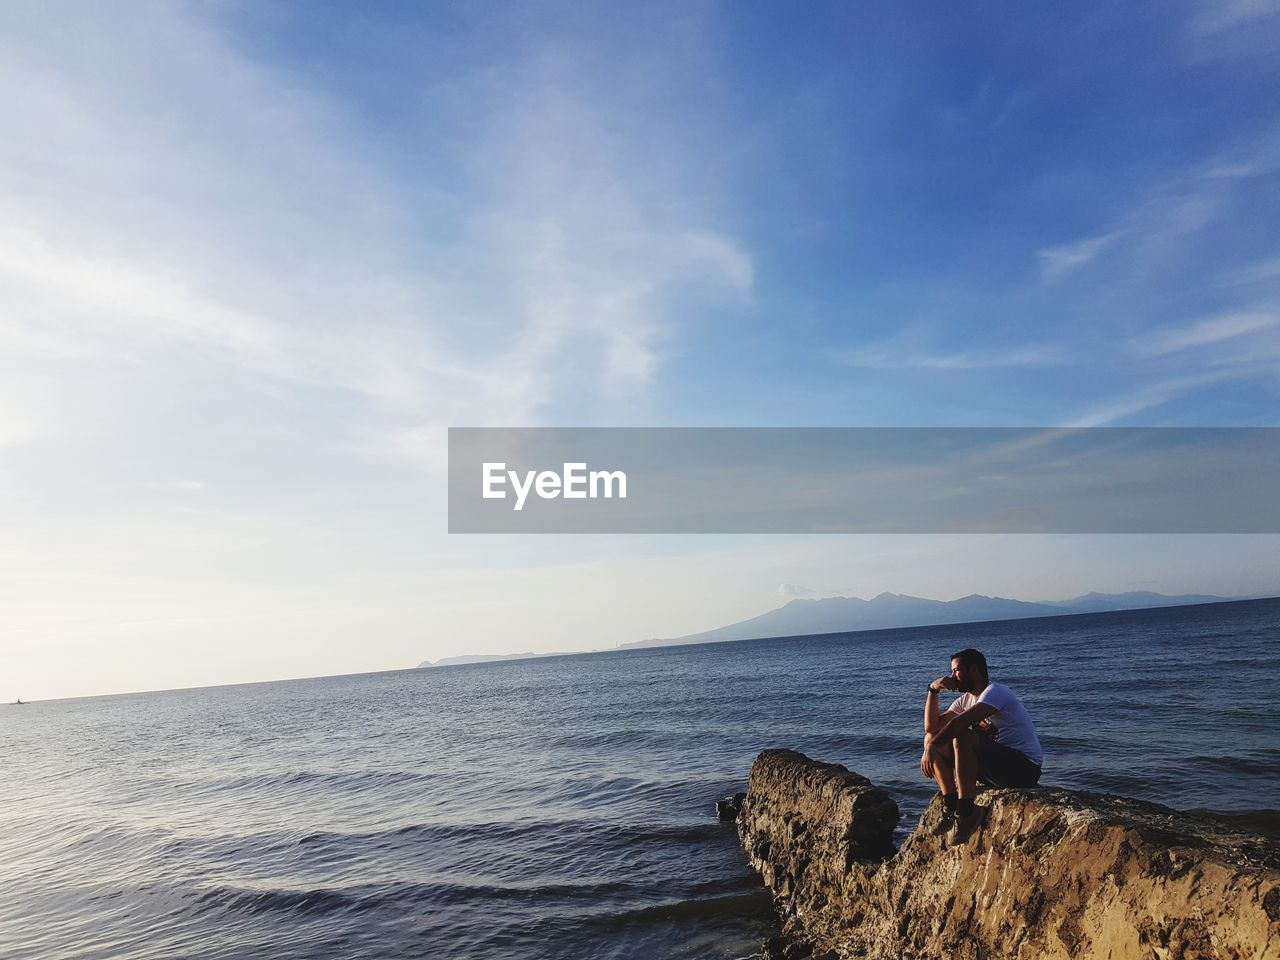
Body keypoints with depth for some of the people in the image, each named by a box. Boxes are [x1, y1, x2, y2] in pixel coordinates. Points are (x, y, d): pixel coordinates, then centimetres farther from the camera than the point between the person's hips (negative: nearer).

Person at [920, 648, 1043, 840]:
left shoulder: (995, 692, -14)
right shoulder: (965, 699, 12)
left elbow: (960, 722, -29)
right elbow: (932, 727, 5)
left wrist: (930, 748, -27)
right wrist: (932, 691, -2)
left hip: (1024, 768, -8)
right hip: (996, 767, 8)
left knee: (962, 737, -32)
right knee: (932, 740, 0)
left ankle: (966, 810, -23)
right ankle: (950, 807, -5)